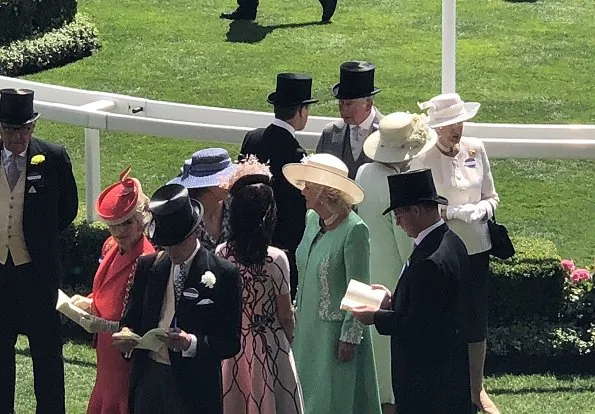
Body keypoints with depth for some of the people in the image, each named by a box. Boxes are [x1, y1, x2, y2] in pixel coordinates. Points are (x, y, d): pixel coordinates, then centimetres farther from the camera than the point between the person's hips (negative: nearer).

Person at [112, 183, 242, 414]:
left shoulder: (223, 275, -5)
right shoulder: (147, 266, 9)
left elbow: (230, 343, -6)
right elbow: (131, 319, 15)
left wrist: (192, 343, -24)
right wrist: (125, 335, -9)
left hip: (194, 388, -4)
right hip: (148, 380, 4)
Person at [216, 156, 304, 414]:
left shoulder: (220, 255, -11)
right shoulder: (276, 259, -18)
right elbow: (285, 315, -9)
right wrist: (289, 336, 11)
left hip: (231, 345, 3)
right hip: (267, 346, -3)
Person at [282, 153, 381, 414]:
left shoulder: (354, 230, -19)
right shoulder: (312, 219, 4)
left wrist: (350, 337, -16)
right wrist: (296, 310, 16)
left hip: (336, 330, -8)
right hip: (308, 325, 8)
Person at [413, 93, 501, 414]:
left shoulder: (475, 150, 2)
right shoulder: (424, 159, -10)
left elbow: (491, 196, 10)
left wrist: (482, 210, -11)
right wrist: (453, 212, -21)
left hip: (477, 248, 4)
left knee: (478, 322, 10)